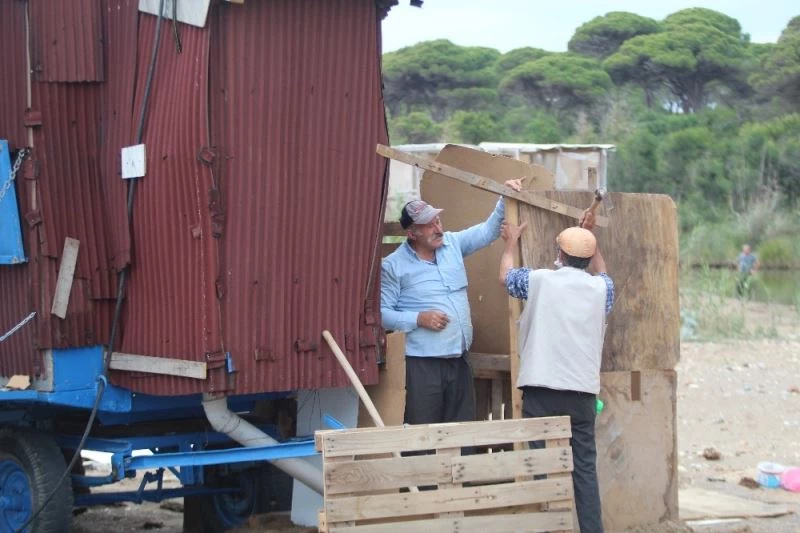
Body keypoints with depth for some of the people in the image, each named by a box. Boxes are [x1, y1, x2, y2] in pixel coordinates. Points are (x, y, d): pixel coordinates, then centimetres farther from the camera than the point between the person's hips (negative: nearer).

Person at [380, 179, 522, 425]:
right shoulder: (394, 265, -7)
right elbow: (382, 313, -8)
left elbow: (488, 231, 12)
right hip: (422, 364, -6)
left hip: (459, 360, 6)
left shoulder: (453, 244, 9)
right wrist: (419, 319, -18)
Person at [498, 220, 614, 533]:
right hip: (582, 391, 2)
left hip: (541, 389, -2)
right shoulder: (600, 288, 4)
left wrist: (511, 241, 35)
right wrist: (589, 241, 43)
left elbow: (505, 276, 19)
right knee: (585, 466, 5)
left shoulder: (539, 280, -2)